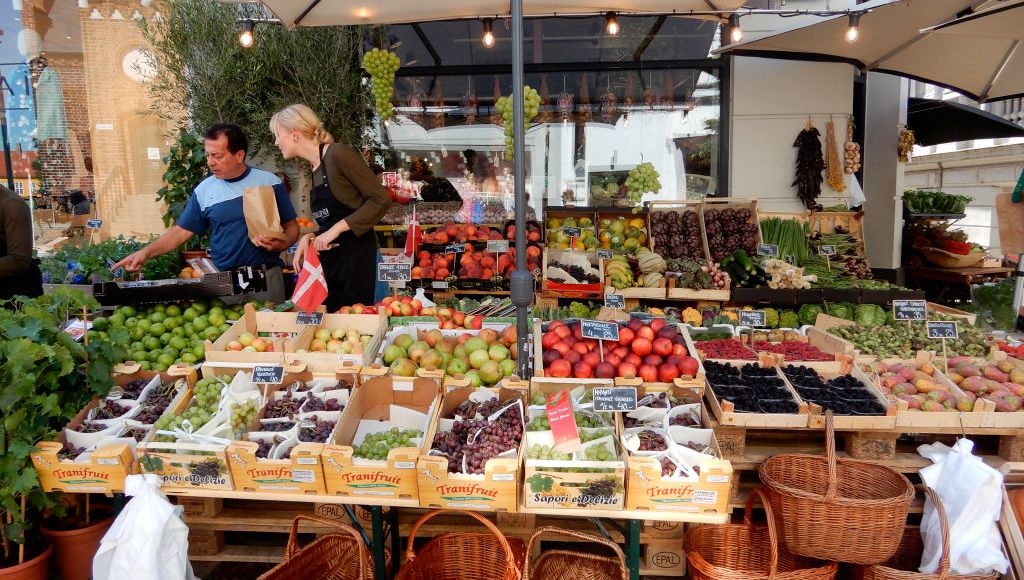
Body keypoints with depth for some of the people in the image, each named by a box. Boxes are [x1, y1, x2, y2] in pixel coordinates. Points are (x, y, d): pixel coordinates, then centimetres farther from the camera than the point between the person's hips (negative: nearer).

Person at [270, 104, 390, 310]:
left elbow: (381, 200, -14)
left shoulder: (338, 154, -9)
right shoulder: (313, 169, 14)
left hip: (355, 253, -8)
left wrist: (336, 229, -16)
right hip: (329, 257, 8)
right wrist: (309, 238, 2)